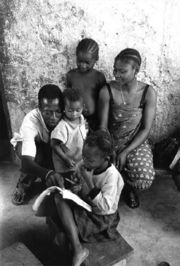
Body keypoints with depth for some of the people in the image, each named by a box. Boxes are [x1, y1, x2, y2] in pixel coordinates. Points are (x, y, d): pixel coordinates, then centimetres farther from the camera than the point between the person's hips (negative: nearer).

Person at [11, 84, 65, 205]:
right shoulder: (31, 121, -41)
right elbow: (26, 162, -52)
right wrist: (47, 173, -72)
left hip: (51, 148, 4)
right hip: (25, 145, -3)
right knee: (37, 153, -36)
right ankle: (23, 185, -9)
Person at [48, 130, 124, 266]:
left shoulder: (112, 176, -28)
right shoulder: (84, 165, -10)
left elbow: (105, 207, -29)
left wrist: (90, 183, -33)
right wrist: (79, 187, -9)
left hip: (101, 218, -7)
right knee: (59, 196, -15)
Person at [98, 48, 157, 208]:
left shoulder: (148, 93, -11)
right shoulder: (107, 91, -11)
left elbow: (146, 129, -10)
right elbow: (103, 126, -7)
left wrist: (126, 152, -19)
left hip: (137, 143, 0)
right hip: (111, 142, 1)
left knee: (145, 179, -25)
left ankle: (129, 187, 16)